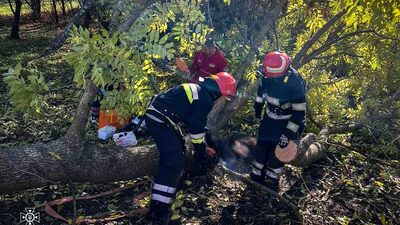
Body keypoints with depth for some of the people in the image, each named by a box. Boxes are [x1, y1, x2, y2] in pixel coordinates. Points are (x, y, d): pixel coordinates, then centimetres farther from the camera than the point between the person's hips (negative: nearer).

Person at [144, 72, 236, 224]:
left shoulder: (199, 90, 16)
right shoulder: (205, 100, -15)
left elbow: (196, 123, 26)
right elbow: (197, 129, -11)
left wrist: (202, 147, 32)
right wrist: (201, 154, 3)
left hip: (156, 114, 11)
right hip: (159, 120, -11)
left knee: (178, 147, 25)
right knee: (174, 160, -12)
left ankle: (171, 181, 44)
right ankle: (158, 212, -11)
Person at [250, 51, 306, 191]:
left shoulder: (295, 82, -32)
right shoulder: (268, 73, -16)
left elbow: (299, 112, -25)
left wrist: (288, 133, -25)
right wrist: (258, 105, 17)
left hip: (286, 122, -5)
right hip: (270, 117, 5)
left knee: (277, 150, 0)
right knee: (262, 145, 10)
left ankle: (271, 181, 22)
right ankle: (256, 176, 30)